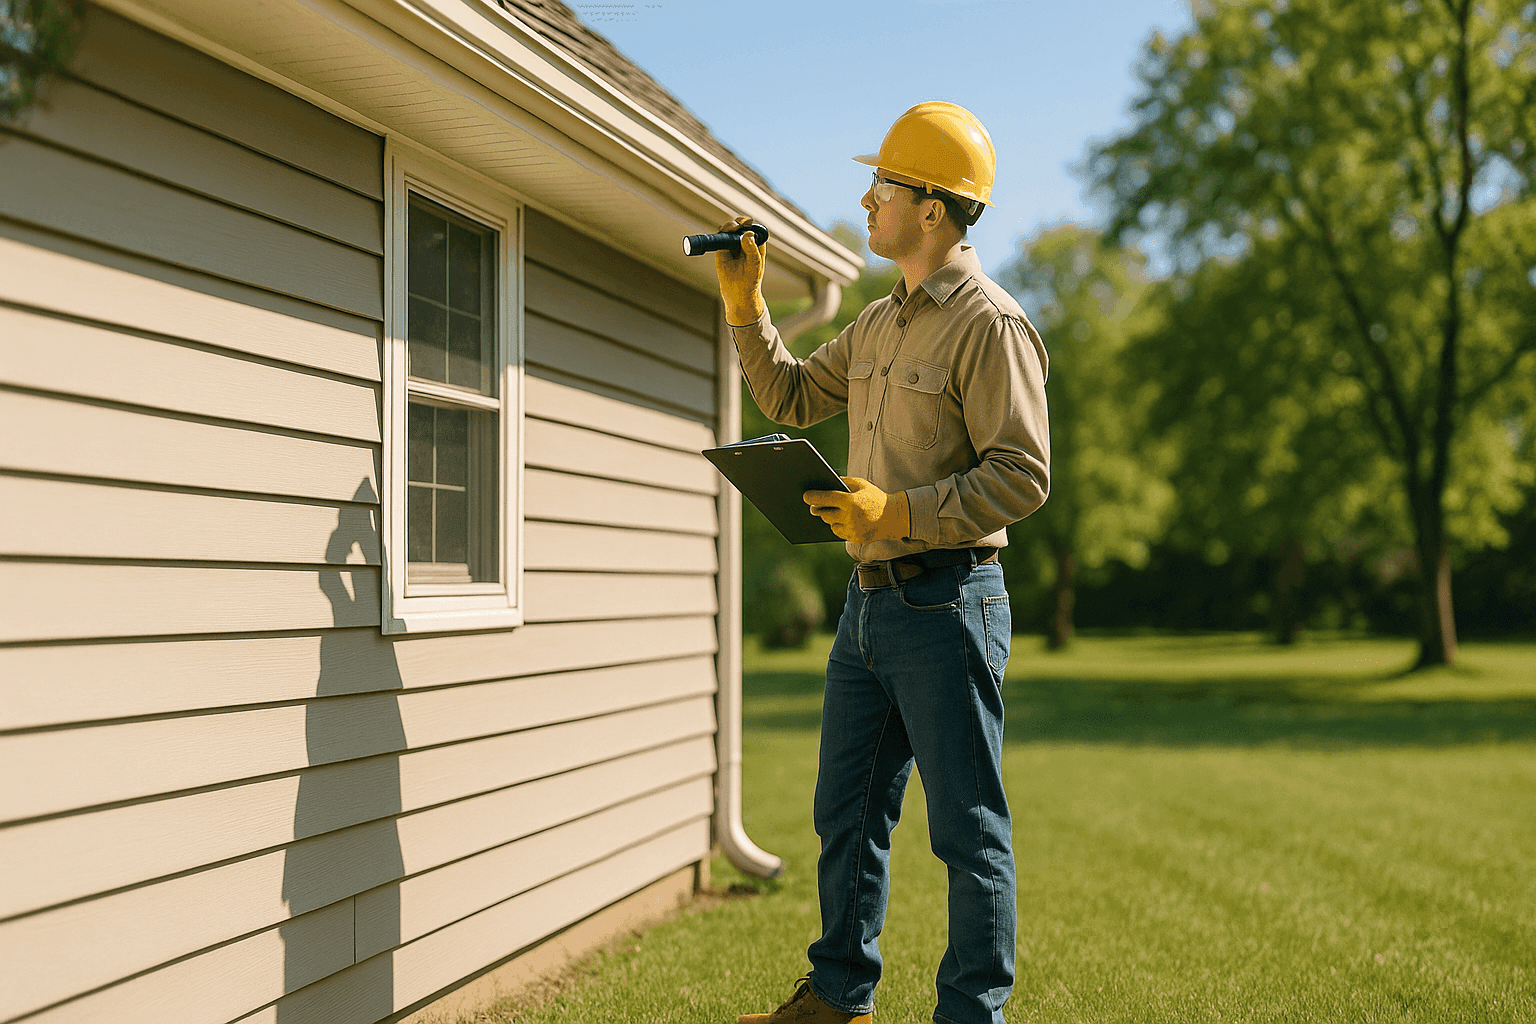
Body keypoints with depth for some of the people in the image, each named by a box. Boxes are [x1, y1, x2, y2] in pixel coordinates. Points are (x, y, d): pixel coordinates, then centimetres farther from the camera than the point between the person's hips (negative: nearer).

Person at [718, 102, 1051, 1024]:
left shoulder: (990, 325, -12)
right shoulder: (879, 324, 15)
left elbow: (1023, 477, -17)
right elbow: (791, 397, 24)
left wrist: (900, 511, -24)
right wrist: (745, 303, 15)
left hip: (947, 603, -9)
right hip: (869, 600, 9)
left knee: (969, 829, 1)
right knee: (848, 816, 17)